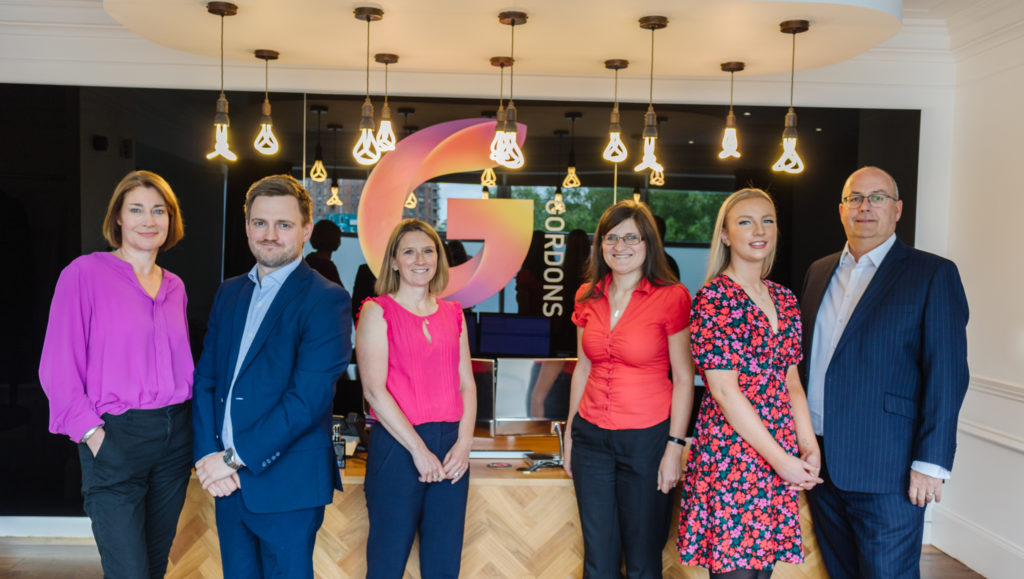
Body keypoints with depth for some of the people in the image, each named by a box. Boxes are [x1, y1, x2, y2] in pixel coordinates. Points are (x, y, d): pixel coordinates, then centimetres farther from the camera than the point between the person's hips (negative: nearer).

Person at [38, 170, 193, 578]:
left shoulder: (174, 286, 10)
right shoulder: (85, 273, -6)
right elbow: (58, 368, -8)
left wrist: (185, 426, 3)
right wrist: (94, 435, -13)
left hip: (175, 436, 5)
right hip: (115, 438, -5)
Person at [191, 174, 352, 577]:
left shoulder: (326, 300, -12)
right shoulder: (229, 293, 10)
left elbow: (308, 398, -19)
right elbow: (205, 379, 6)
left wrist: (235, 458, -16)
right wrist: (208, 455, -7)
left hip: (286, 484, -6)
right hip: (227, 480, 6)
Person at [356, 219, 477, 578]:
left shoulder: (453, 314, 11)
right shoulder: (377, 311, -3)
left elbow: (466, 383, 9)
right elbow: (374, 389, -11)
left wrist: (464, 442, -6)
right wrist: (419, 450, -14)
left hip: (451, 449, 4)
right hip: (397, 446, -4)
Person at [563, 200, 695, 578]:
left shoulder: (671, 297, -10)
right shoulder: (587, 296, 4)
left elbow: (683, 378, -8)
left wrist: (675, 447, -11)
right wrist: (569, 433, 13)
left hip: (646, 438, -4)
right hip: (591, 436, 4)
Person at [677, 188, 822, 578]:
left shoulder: (784, 300, 11)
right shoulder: (712, 299, -10)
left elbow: (791, 379, 14)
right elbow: (725, 391, -15)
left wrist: (808, 445, 1)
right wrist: (781, 459, -12)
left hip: (782, 457, 6)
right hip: (730, 453, -6)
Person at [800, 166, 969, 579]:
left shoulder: (932, 274, -5)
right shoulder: (819, 272, 11)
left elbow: (947, 375, -10)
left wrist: (930, 464, -14)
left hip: (886, 471, -5)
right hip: (819, 462, 5)